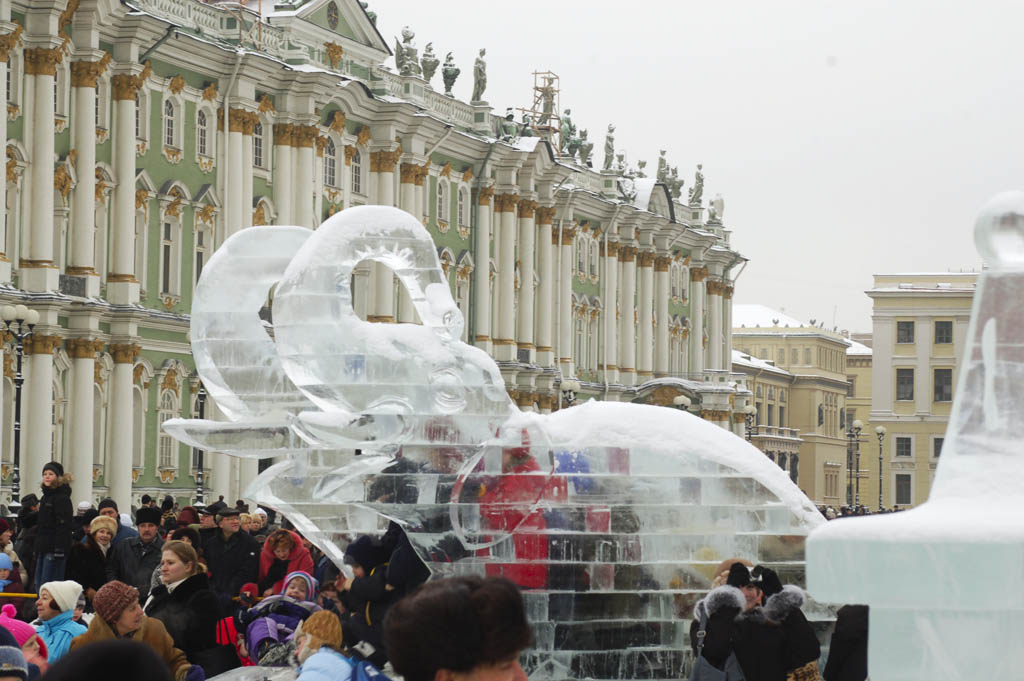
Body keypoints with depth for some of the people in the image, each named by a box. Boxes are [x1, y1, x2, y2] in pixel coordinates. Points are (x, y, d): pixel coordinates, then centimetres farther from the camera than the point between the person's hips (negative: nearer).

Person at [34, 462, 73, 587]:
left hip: (54, 548, -10)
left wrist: (59, 549, -23)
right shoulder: (46, 497, 17)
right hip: (43, 548, 10)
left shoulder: (62, 498, -11)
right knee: (39, 583, 10)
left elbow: (63, 525, -18)